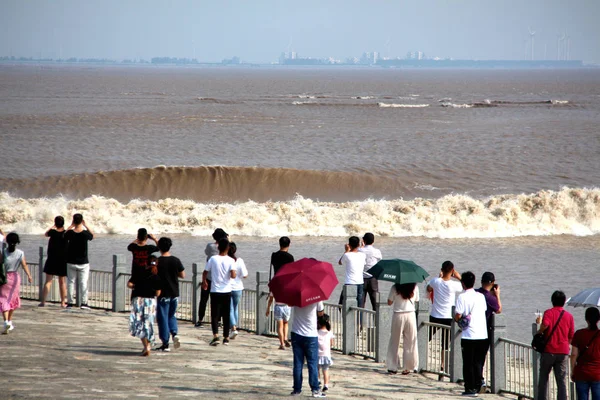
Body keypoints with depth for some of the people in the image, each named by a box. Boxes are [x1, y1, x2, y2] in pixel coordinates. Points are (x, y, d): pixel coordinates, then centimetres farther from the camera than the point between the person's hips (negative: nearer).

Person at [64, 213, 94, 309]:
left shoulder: (70, 233, -11)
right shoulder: (85, 233, -13)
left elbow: (64, 236, 12)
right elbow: (92, 235, 9)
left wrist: (71, 226, 9)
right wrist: (86, 225, 9)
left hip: (71, 262, 1)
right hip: (83, 263, -1)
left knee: (70, 282, 9)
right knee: (83, 283, 2)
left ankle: (70, 302, 9)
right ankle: (84, 302, -3)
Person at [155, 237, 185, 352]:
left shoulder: (157, 262, -11)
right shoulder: (176, 260, -2)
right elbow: (183, 275, 5)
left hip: (163, 294, -4)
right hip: (174, 293, 4)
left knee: (163, 318, 3)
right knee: (171, 316, 20)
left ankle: (165, 344, 3)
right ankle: (174, 333, -5)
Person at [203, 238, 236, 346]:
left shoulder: (213, 259, -4)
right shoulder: (230, 260, -7)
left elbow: (205, 273, 3)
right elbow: (233, 275, -17)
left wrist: (204, 282, 22)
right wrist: (234, 275, 7)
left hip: (215, 291, 0)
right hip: (226, 291, 0)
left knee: (215, 315, 2)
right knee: (226, 315, 11)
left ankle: (215, 335, -17)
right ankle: (226, 338, 15)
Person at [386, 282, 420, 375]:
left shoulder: (395, 288, -8)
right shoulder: (414, 287, -3)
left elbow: (389, 302, -1)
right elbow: (416, 300, 9)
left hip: (398, 316, -1)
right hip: (411, 315, 1)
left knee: (394, 341, 10)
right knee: (409, 343, 9)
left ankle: (392, 367, 11)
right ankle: (407, 368, 11)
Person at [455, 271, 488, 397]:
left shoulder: (462, 297, -10)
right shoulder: (481, 296, 7)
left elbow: (458, 316, -12)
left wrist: (459, 320, 10)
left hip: (468, 336, -5)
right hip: (483, 335, 5)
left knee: (468, 364, 3)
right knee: (478, 363, 12)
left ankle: (470, 388, 3)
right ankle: (477, 387, 12)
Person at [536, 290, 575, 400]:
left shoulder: (548, 312, -3)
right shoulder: (569, 316, 6)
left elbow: (545, 324, -24)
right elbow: (571, 336, 9)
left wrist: (538, 333, -6)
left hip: (548, 350, -2)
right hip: (563, 352, 2)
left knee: (543, 378, 13)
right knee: (562, 381, 2)